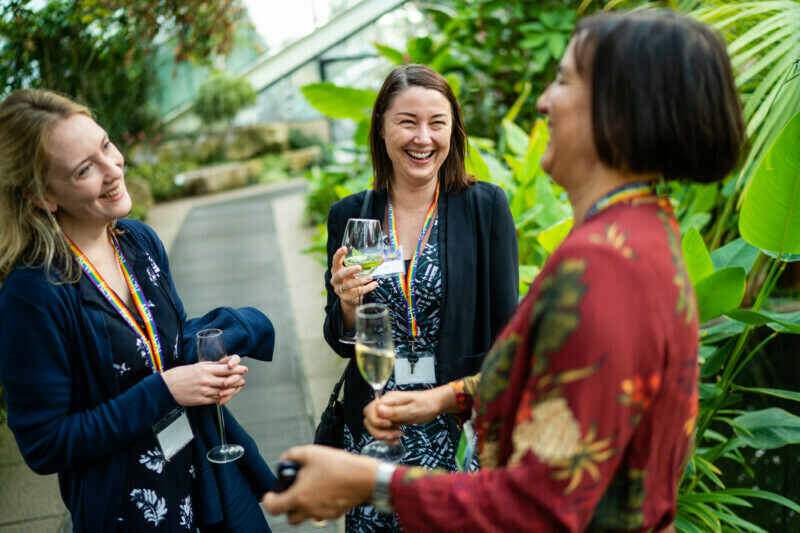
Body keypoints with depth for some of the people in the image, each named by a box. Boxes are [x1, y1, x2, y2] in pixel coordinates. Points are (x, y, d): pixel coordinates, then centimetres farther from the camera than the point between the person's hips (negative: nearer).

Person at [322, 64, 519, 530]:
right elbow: (341, 342, 5)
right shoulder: (350, 215, 0)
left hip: (463, 425, -2)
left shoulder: (487, 207, -7)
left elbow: (506, 330, -5)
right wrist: (348, 305, -15)